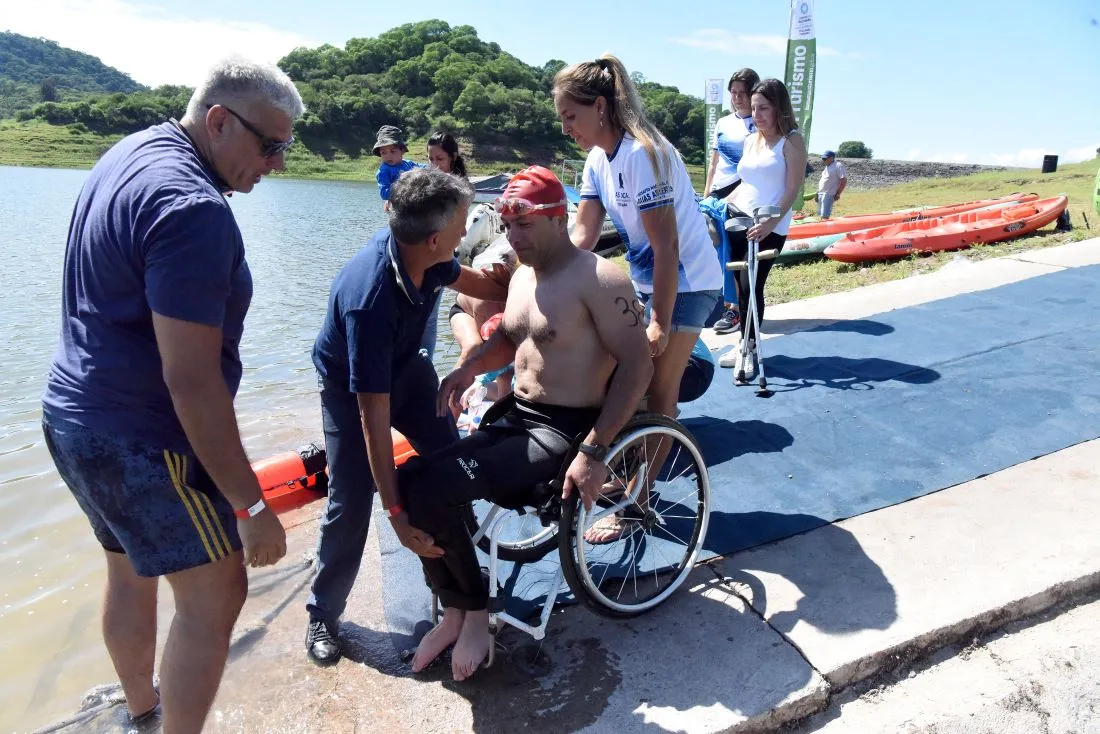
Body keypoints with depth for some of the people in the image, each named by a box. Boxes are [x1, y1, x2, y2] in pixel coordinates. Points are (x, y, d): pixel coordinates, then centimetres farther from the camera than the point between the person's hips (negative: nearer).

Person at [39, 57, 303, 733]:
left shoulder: (131, 152, 8)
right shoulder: (193, 209, -24)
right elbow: (191, 380, -28)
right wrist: (251, 505, -23)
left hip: (77, 417, 10)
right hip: (141, 442, -10)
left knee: (131, 574, 24)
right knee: (215, 594, 0)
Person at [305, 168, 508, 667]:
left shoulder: (424, 254, -21)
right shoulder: (370, 297, -41)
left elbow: (469, 281, 5)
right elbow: (373, 410, -38)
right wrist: (395, 509, -35)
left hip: (406, 366, 6)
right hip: (350, 387, -6)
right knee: (351, 501, -7)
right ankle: (323, 614, 14)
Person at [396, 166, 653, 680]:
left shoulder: (598, 279, -13)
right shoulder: (522, 276, 13)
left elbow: (638, 365, -18)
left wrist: (593, 451, -25)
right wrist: (472, 366, 6)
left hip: (564, 432, -8)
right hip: (515, 420, 8)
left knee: (430, 491, -22)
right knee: (409, 481, -8)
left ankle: (476, 611, 4)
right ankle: (454, 611, 8)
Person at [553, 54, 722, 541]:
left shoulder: (641, 154, -24)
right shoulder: (598, 159, 2)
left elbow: (665, 246, -25)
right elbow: (582, 235, 2)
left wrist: (660, 322, -22)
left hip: (686, 285, -9)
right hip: (646, 282, 9)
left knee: (657, 397, -1)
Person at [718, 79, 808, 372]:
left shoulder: (792, 141, -3)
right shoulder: (751, 140, 15)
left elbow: (792, 190, -10)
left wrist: (770, 223, -21)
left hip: (769, 229, -6)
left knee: (751, 287, -6)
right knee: (741, 286, 5)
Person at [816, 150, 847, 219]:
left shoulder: (838, 166, -8)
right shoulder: (827, 167, 19)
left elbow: (844, 181, -13)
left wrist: (838, 194, -16)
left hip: (829, 195, -10)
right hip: (821, 194, 10)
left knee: (824, 216, -17)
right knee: (820, 215, 12)